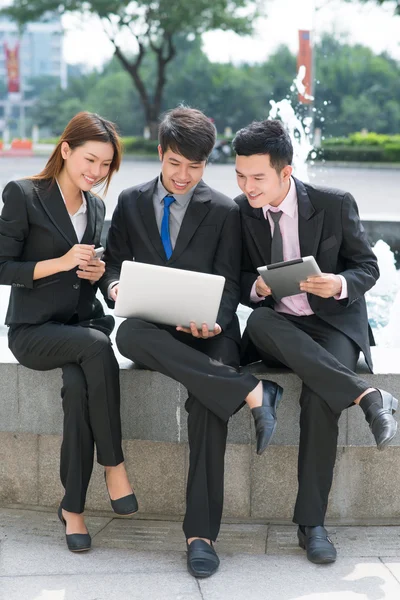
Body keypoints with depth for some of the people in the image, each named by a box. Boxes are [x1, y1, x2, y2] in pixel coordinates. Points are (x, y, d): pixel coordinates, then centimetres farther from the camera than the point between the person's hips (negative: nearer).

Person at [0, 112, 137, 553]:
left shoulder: (95, 206, 15)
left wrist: (98, 272, 0)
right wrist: (61, 262, -19)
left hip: (84, 324, 5)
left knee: (79, 386, -30)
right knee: (97, 346, -35)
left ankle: (73, 507, -19)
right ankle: (114, 466, -23)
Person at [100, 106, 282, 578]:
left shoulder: (223, 211, 8)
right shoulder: (131, 203, 14)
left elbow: (228, 283, 3)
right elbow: (113, 261, 14)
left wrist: (213, 321, -18)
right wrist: (115, 285, -11)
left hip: (206, 329, -1)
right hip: (152, 326, 2)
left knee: (206, 402, -30)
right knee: (128, 334, -37)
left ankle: (200, 532, -25)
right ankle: (251, 392, -34)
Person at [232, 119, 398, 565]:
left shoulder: (335, 205, -7)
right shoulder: (239, 211, -1)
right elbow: (240, 281, 6)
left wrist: (340, 285, -23)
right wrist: (255, 288, -19)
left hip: (332, 322, -2)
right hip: (276, 328, 2)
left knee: (320, 397, -32)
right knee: (260, 320, -36)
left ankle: (310, 522, -21)